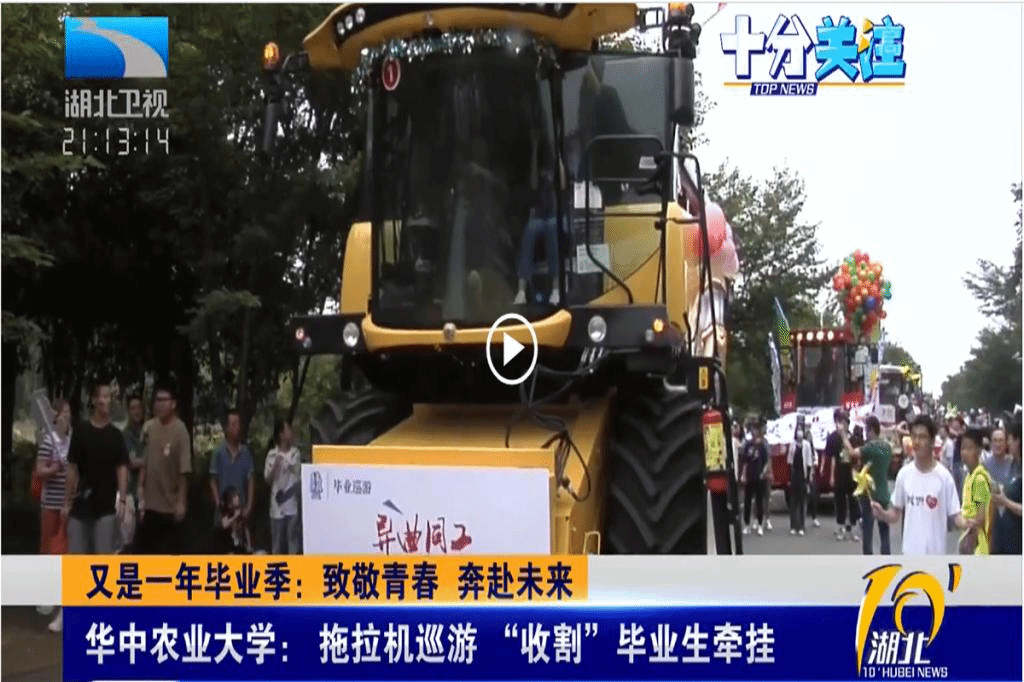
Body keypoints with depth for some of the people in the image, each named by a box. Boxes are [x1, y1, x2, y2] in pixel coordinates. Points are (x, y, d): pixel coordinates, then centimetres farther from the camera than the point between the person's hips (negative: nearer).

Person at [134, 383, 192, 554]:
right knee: (143, 546, 10)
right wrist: (141, 490, 7)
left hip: (170, 504, -5)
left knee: (171, 551, 2)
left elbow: (184, 471, -13)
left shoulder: (180, 431, -13)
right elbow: (144, 464, 11)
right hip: (150, 502, 5)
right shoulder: (148, 428, 4)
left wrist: (181, 502, -14)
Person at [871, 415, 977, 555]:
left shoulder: (944, 476, -8)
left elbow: (955, 514, -5)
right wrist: (881, 513, -9)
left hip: (935, 554, -3)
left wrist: (967, 524, -26)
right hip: (910, 552, 3)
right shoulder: (904, 474, 3)